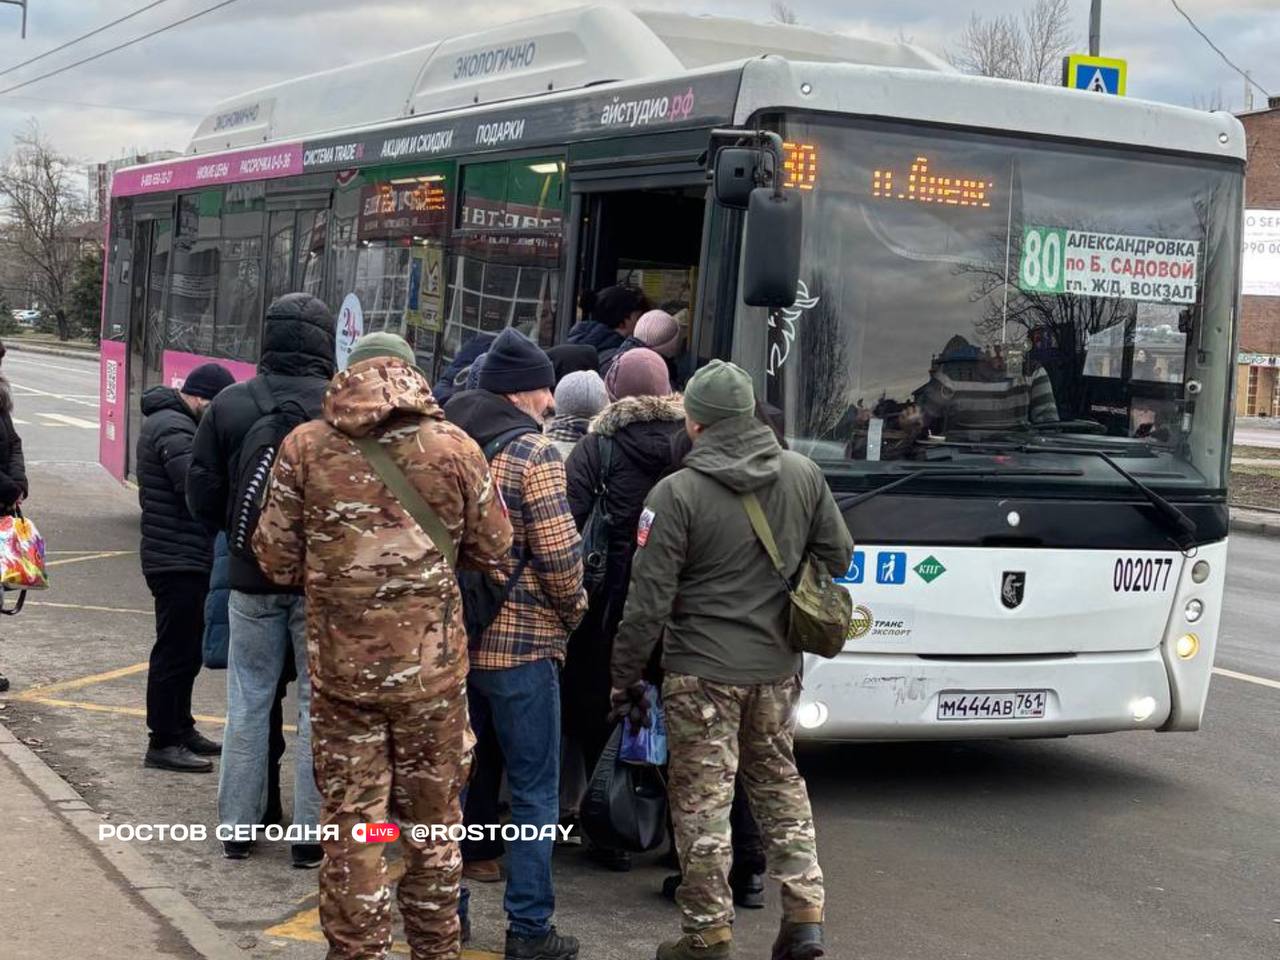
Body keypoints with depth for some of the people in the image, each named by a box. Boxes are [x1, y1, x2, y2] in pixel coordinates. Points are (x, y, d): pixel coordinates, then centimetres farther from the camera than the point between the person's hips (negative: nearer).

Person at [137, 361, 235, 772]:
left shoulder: (173, 422, 16)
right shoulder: (173, 429, -18)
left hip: (185, 557, 11)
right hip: (179, 560, -11)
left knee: (187, 648, 19)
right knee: (176, 650, -4)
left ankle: (181, 729, 30)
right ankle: (164, 743, 2)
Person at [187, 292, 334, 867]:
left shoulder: (229, 405, -4)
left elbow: (203, 496, 0)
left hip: (253, 577, 2)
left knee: (248, 701, 13)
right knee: (320, 702, 7)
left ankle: (236, 829, 19)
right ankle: (312, 836, 10)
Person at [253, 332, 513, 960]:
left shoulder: (306, 445, -3)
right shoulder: (454, 446, -4)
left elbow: (277, 559, 0)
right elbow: (493, 548, 4)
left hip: (340, 660, 0)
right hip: (432, 660, 0)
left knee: (351, 819, 8)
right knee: (433, 816, 14)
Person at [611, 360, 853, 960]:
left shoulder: (677, 492, -15)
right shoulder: (803, 475, -1)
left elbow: (649, 600, -13)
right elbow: (837, 557, 10)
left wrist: (624, 676, -3)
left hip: (703, 671, -5)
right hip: (778, 665, 5)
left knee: (702, 799, 5)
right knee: (779, 781, 20)